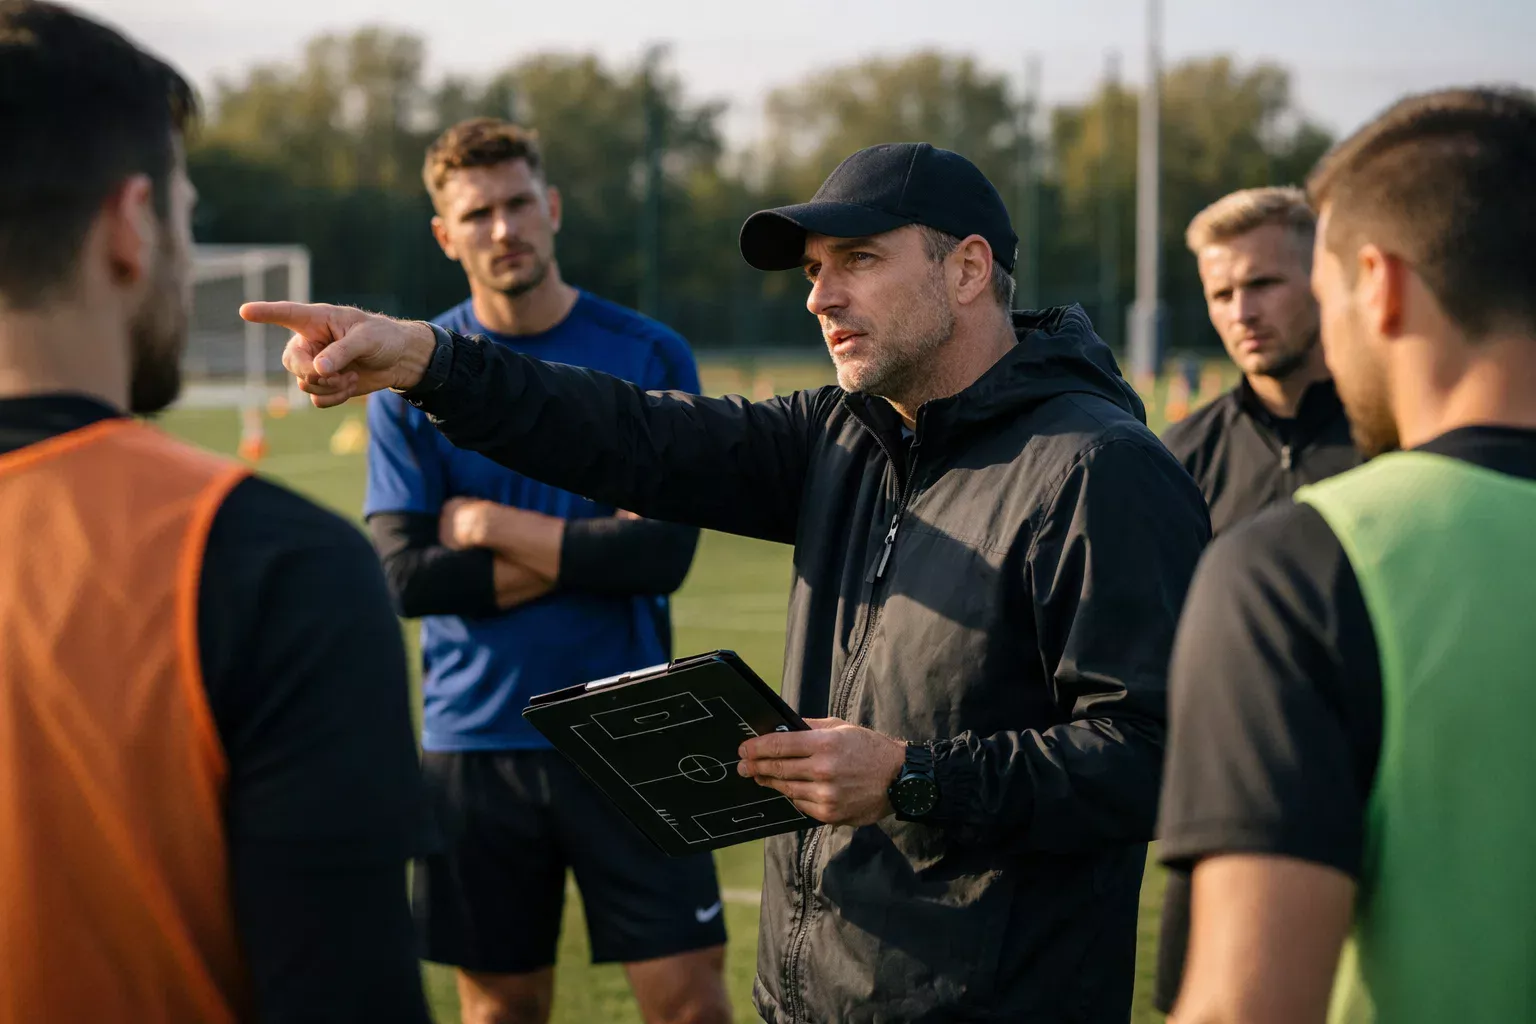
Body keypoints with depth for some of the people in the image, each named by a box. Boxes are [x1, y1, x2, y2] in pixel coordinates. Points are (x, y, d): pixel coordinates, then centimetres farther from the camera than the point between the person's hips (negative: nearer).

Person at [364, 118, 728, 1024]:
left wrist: (489, 524, -9)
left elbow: (664, 554, -11)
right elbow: (405, 575, -7)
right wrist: (584, 552, -11)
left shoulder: (649, 357, -1)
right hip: (477, 738, 1)